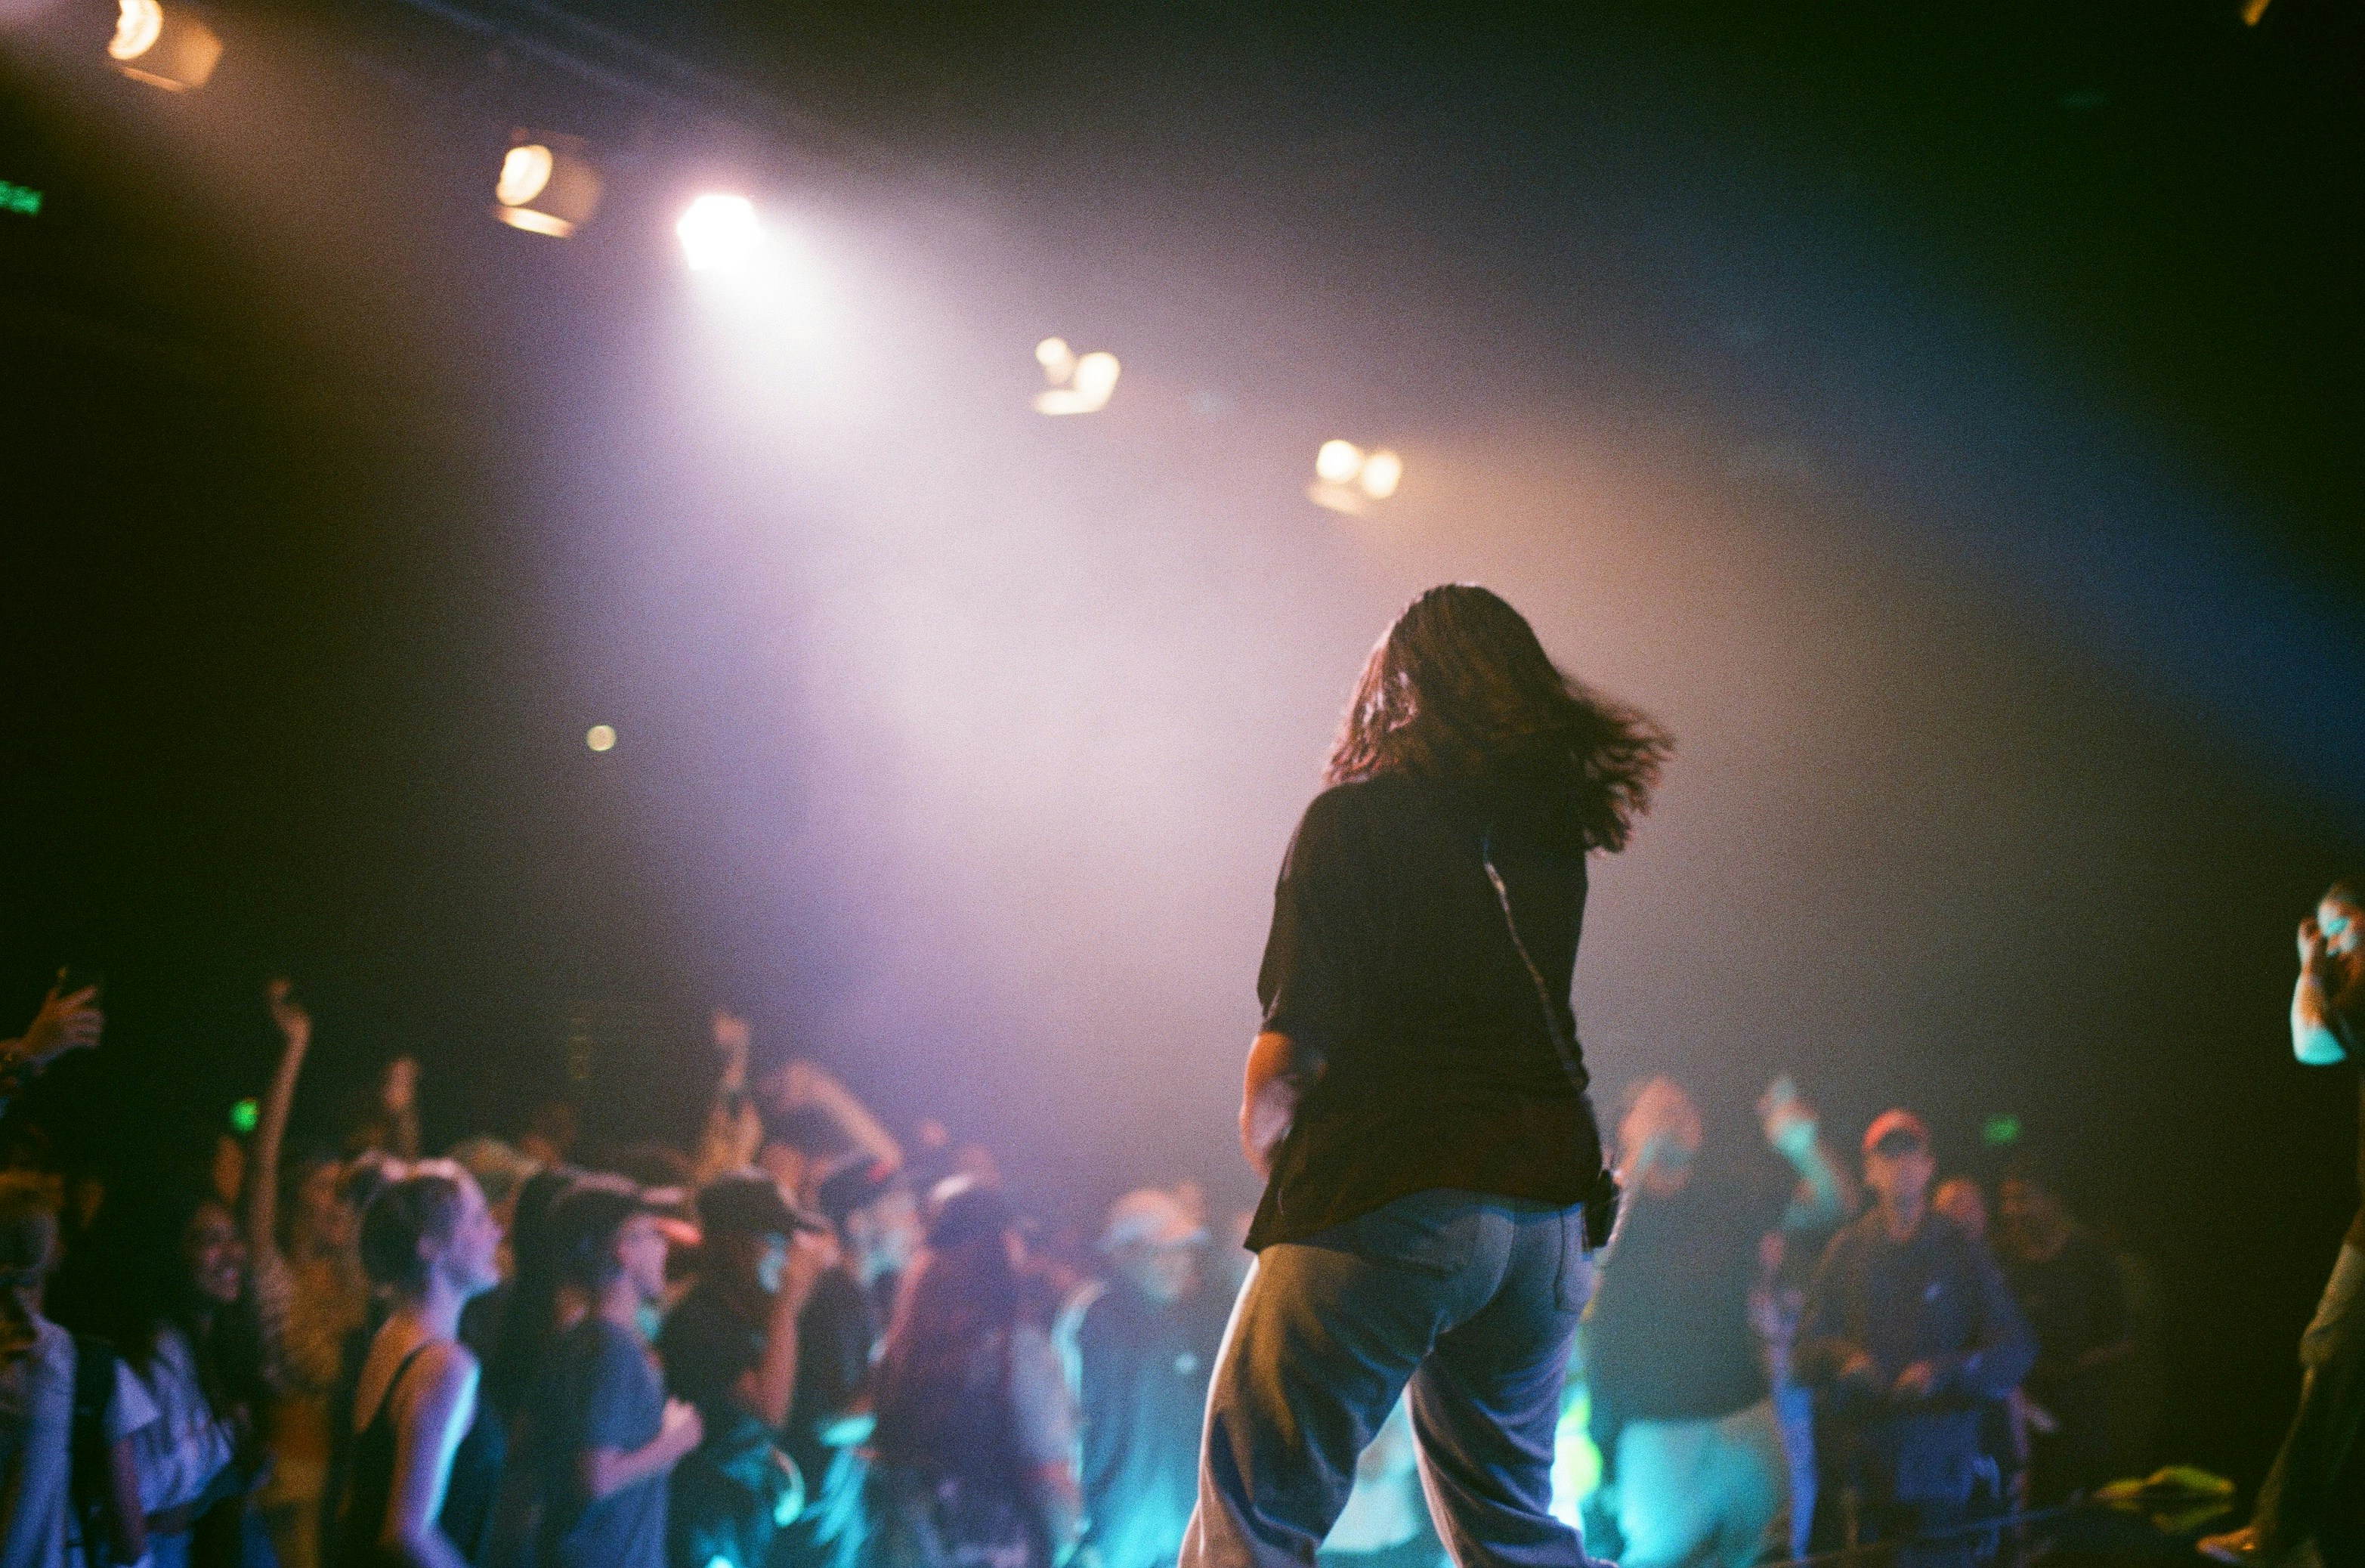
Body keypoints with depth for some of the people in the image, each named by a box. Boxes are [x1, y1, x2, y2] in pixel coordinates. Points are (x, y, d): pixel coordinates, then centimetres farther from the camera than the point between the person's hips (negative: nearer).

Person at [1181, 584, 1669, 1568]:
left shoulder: (1351, 821, -5)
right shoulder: (1555, 832, 11)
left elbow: (1292, 1047, -10)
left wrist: (1265, 1144, 8)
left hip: (1384, 1200, -6)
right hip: (1548, 1210, 6)